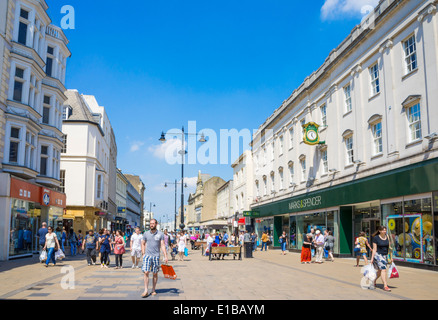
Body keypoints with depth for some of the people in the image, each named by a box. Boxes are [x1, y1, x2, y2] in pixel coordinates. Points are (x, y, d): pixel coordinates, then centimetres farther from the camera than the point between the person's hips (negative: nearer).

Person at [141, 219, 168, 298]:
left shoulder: (160, 234, 0)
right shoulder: (146, 234, 5)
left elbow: (162, 245, -1)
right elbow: (143, 244, 14)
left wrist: (165, 256, -8)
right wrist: (143, 254, 5)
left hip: (156, 256, 0)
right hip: (147, 255, 1)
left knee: (155, 274, 6)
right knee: (146, 272, -8)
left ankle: (153, 290, 17)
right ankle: (146, 291, -4)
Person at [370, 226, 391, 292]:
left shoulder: (387, 237, 3)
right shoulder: (376, 238, -11)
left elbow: (389, 247, 9)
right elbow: (374, 249, -9)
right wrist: (372, 258, -10)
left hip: (385, 255, 6)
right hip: (378, 255, -6)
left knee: (380, 270, 15)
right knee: (383, 269, -15)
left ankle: (374, 281, 37)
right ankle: (385, 286, -13)